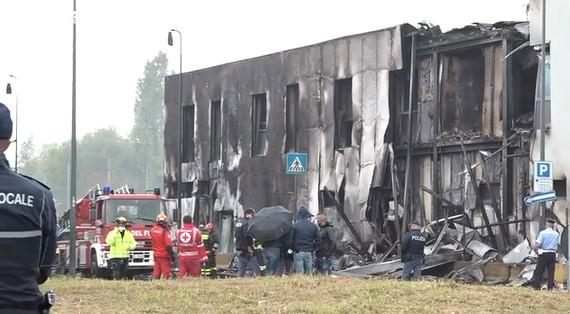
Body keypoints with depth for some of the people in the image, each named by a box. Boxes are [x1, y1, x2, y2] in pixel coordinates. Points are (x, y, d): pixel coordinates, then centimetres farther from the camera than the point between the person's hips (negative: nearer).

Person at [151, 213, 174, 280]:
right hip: (164, 255, -6)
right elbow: (168, 245, -20)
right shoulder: (165, 231, -17)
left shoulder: (153, 230, 2)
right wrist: (172, 255, -10)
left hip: (156, 254, 6)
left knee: (156, 273, 11)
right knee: (166, 274, 0)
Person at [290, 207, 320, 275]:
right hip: (309, 253, 3)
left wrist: (294, 249, 12)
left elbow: (291, 240, -3)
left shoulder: (295, 226, -5)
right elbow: (317, 240, 7)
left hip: (298, 253, -3)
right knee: (309, 273, 6)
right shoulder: (313, 226, 6)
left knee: (299, 273, -5)